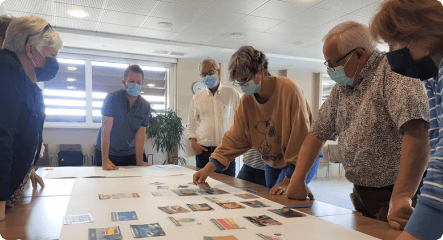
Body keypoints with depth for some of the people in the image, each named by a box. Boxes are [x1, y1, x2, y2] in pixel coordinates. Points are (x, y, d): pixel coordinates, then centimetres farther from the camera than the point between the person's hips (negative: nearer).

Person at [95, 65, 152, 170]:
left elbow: (140, 135, -7)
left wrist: (139, 161, -11)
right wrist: (105, 160, -28)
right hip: (107, 152, -3)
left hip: (129, 153, 3)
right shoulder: (112, 98, -17)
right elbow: (106, 130, -22)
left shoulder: (145, 106, -6)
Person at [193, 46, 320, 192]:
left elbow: (301, 137, -23)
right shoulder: (246, 101, -7)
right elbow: (234, 139, -6)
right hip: (273, 163, 6)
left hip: (302, 161, -5)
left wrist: (290, 180, -24)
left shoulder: (288, 91, -24)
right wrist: (208, 169, -16)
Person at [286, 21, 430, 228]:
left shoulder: (392, 72, -16)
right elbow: (318, 134, 8)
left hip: (393, 196, -7)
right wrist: (297, 180, 0)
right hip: (361, 196, 7)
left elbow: (415, 134, -29)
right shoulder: (342, 87, 8)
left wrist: (400, 198, -36)